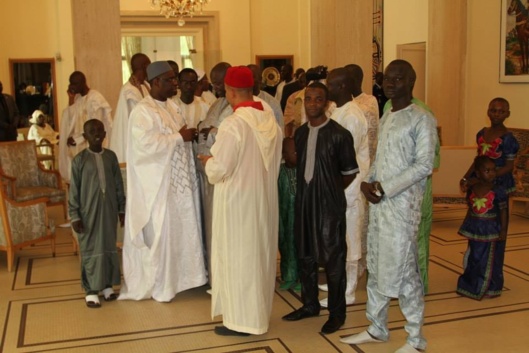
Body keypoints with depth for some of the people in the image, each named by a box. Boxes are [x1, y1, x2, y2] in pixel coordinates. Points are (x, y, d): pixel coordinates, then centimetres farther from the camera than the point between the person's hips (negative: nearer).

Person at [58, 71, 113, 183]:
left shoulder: (95, 98, -13)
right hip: (79, 146, 7)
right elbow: (71, 120, 8)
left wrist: (76, 138, -13)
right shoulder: (77, 98, 12)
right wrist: (71, 100, 0)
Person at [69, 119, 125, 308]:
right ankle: (91, 290, 12)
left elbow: (119, 185, 8)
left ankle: (108, 285, 24)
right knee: (90, 249, 3)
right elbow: (74, 190, -5)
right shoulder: (79, 159, -6)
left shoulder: (111, 156, 3)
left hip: (109, 209, 3)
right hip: (88, 211, -3)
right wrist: (74, 215, -8)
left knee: (109, 247, 10)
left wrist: (122, 209, 8)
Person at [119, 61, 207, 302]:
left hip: (179, 181, 8)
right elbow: (148, 144, -25)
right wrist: (180, 137, -19)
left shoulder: (172, 106, 12)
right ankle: (159, 286, 15)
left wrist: (191, 135, 0)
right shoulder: (142, 111, -14)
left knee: (182, 230, 13)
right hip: (158, 184, -8)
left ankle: (179, 276, 27)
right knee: (160, 233, 1)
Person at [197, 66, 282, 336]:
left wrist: (208, 162, 0)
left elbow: (219, 169, -20)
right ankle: (260, 312, 31)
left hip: (238, 200, -7)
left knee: (237, 256, 4)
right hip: (265, 197, 8)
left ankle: (242, 320, 13)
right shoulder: (271, 121, 2)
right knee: (260, 253, 17)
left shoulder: (232, 125, -22)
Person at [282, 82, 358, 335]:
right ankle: (310, 305, 33)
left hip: (329, 205, -6)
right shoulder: (300, 133, 7)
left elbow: (350, 172, -3)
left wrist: (330, 190, 3)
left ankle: (337, 313, 18)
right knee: (305, 255, 16)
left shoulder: (339, 134, -10)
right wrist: (306, 191, 8)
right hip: (304, 202, 6)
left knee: (332, 259, 3)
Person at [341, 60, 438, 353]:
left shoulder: (422, 119, -9)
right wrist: (367, 181, -2)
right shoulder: (385, 118, 16)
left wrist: (384, 187, -17)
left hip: (402, 205, -8)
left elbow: (424, 165, -15)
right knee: (377, 268, 14)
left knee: (403, 271, -2)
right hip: (378, 203, 8)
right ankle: (377, 328, 28)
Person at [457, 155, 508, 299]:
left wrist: (503, 230, -12)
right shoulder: (471, 190, 0)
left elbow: (503, 212, -9)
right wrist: (466, 227, 12)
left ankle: (490, 288, 21)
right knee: (474, 259, 14)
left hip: (491, 230, -4)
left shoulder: (498, 191, -12)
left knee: (490, 260, 7)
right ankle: (472, 285, 30)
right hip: (475, 230, 4)